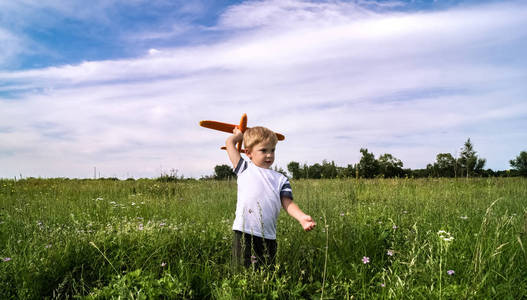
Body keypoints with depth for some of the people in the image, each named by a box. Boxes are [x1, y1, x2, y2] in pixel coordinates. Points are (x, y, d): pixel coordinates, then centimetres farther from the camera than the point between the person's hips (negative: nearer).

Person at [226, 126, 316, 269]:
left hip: (268, 237, 2)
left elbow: (287, 203, 3)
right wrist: (239, 134, 29)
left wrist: (302, 217, -15)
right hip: (243, 234, -2)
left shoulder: (280, 179, 14)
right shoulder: (245, 169, 10)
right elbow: (230, 142, 11)